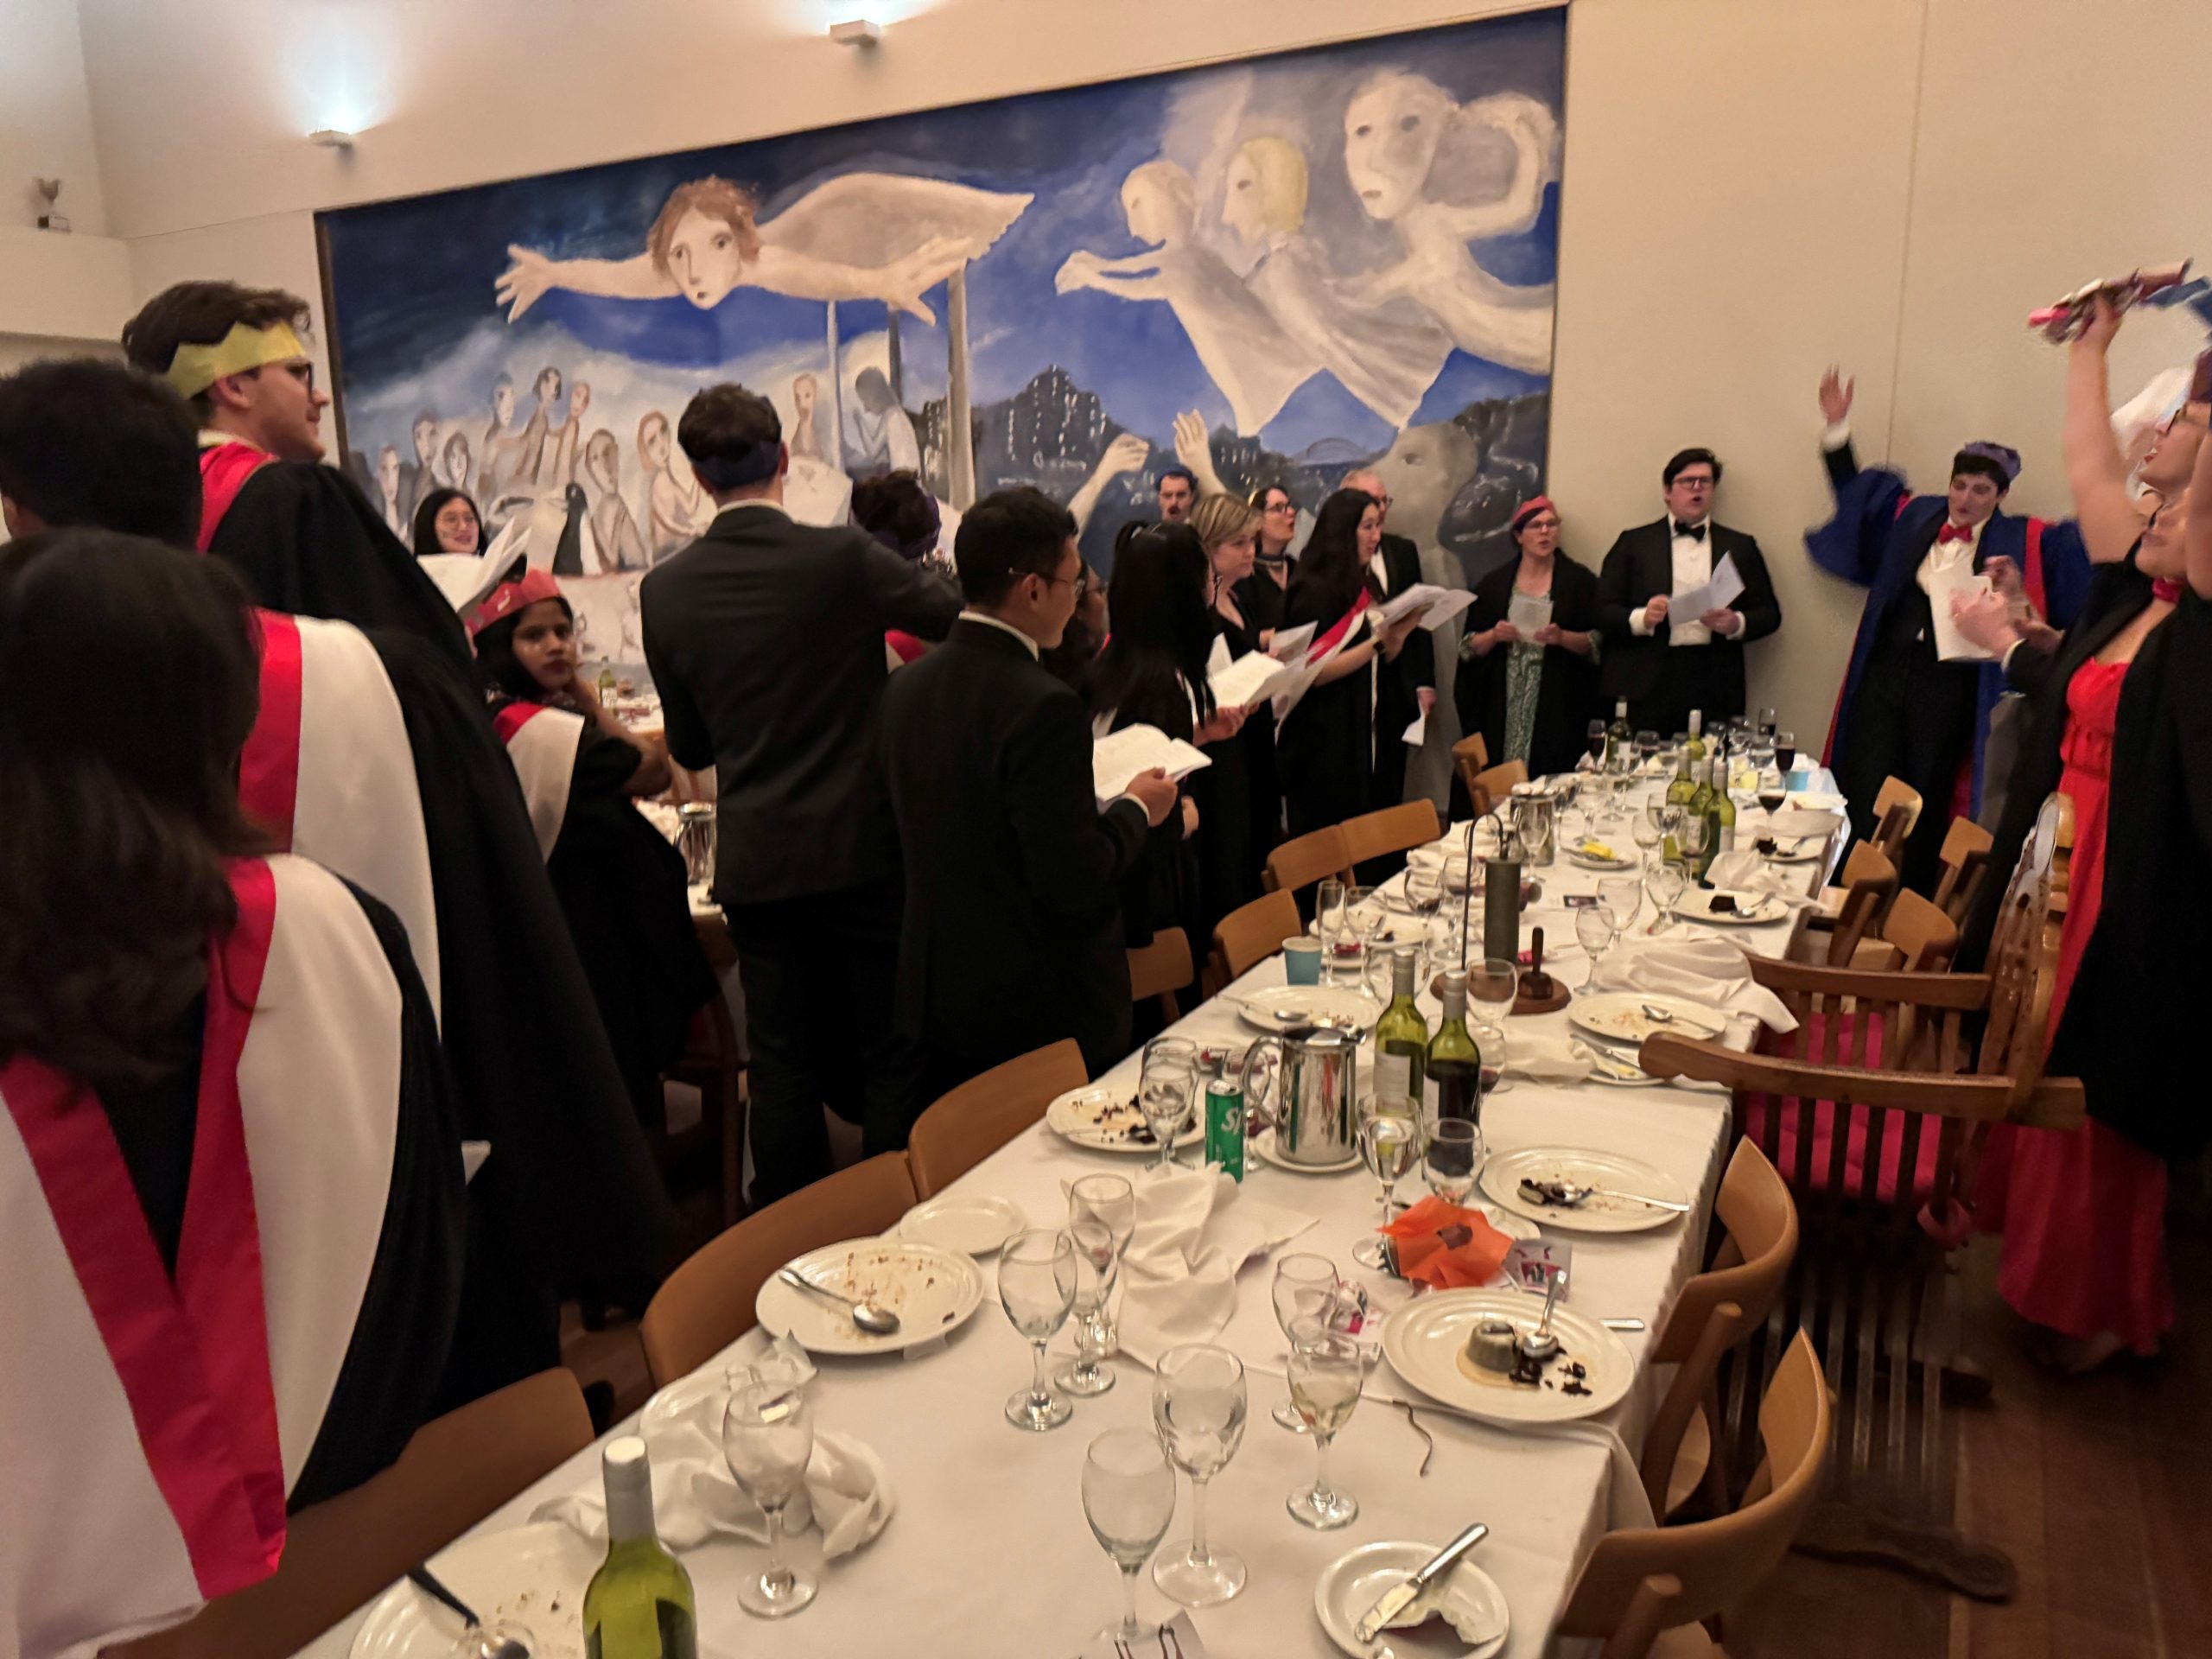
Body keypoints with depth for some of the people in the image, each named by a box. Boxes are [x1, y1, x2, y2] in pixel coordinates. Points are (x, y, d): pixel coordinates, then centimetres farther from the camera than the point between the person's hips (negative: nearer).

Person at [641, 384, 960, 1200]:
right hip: (861, 848, -2)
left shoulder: (665, 591, -3)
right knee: (890, 1051, 11)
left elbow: (689, 748, 6)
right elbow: (963, 616, 3)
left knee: (783, 1064, 12)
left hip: (756, 862, 3)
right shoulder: (844, 558, -12)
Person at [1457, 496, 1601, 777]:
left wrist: (1562, 638, -14)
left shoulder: (1579, 580, 8)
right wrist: (1493, 636, -9)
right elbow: (1470, 647, 9)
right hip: (1503, 710, 1)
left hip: (1558, 708, -1)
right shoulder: (1494, 583, 11)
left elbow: (1599, 643, 2)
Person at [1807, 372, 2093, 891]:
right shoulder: (1911, 515, 11)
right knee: (1862, 804, 1)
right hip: (1884, 674, 2)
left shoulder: (2024, 540, 5)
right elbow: (1852, 491, 22)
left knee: (1925, 809, 6)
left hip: (1952, 688, -2)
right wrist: (1838, 425, 17)